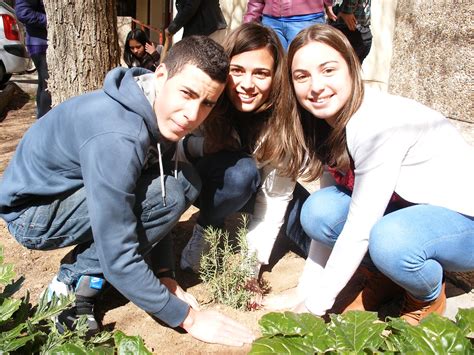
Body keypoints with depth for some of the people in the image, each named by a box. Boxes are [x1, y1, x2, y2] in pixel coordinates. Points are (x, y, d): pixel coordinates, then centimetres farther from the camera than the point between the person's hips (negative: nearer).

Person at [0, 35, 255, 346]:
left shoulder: (161, 113, -8)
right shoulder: (116, 138, -34)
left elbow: (157, 204, 1)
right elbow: (117, 258, -32)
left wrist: (165, 275, -4)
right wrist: (188, 317, -23)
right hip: (33, 212, -8)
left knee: (186, 182, -2)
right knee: (168, 193, -25)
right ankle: (76, 279, -8)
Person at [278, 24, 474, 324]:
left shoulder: (380, 123, -30)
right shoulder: (325, 125, -6)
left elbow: (360, 228, -28)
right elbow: (329, 220, -4)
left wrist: (314, 305, -20)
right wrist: (307, 294, -6)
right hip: (405, 208, 7)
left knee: (390, 241, -37)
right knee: (319, 209, -17)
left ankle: (430, 297, -1)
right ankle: (386, 278, 9)